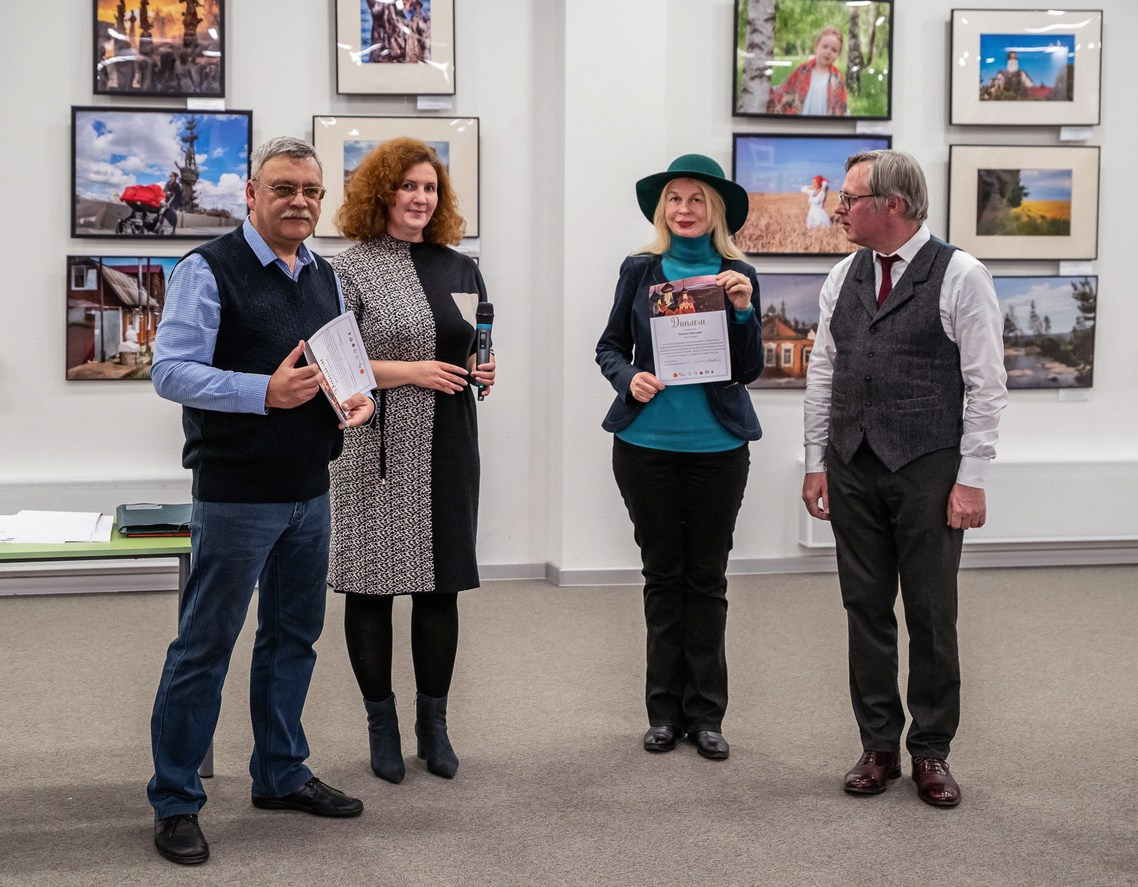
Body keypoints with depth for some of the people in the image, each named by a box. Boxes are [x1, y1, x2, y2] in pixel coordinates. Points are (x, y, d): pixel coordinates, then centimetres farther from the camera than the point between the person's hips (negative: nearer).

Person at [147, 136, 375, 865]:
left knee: (293, 637, 17)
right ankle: (175, 801, 11)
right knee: (205, 646, 0)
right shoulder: (210, 271, -10)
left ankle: (282, 774, 32)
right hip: (236, 495, -7)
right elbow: (171, 370, -18)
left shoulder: (324, 277, 13)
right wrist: (266, 392, -29)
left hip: (310, 490, 8)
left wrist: (361, 398, -1)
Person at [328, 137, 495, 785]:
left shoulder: (461, 268, 13)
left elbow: (479, 351, 23)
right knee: (372, 585, 2)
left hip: (448, 445, 4)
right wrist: (410, 372, -15)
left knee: (442, 584, 7)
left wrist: (485, 372, 1)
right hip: (377, 448, -4)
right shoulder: (351, 269, -2)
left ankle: (434, 723, 20)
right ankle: (382, 725, 16)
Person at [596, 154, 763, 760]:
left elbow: (749, 370, -2)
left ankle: (705, 714, 16)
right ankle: (666, 710, 19)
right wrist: (629, 378, -12)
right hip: (646, 443, 1)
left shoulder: (738, 276, 1)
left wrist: (743, 310, -16)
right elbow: (609, 347, 7)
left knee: (707, 577, 7)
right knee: (663, 574, 9)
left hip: (718, 446, 0)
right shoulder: (639, 271, 3)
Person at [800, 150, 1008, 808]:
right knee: (866, 610, 9)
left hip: (928, 471, -5)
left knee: (932, 616, 3)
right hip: (853, 469, 5)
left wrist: (971, 479, -11)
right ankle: (879, 747, 20)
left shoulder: (961, 276, -7)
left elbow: (987, 385, -7)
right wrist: (816, 463, 9)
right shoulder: (843, 278, 9)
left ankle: (932, 752, 17)